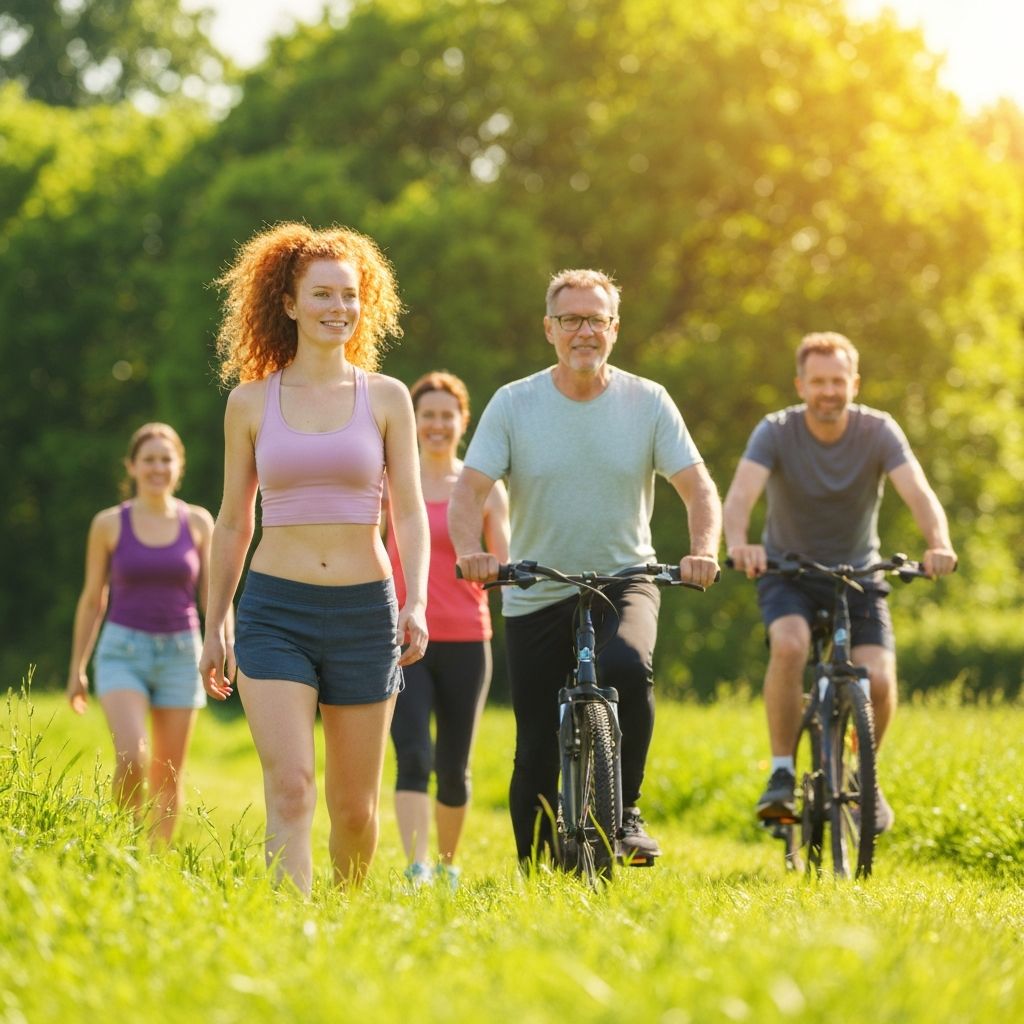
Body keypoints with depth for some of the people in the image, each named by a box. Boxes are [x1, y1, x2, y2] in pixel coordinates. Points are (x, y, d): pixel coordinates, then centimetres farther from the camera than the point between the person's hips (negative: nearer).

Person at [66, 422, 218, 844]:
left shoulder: (198, 522, 3)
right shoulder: (109, 524, 0)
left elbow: (213, 595, 6)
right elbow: (92, 600, 6)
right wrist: (77, 668, 7)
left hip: (180, 652, 2)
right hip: (123, 650, -2)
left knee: (168, 773, 5)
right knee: (132, 758, -19)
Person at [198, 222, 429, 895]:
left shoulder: (386, 398, 5)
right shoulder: (251, 401, 5)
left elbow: (409, 512, 2)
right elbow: (233, 522, 12)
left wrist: (417, 603, -13)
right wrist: (215, 627, 13)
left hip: (364, 611, 1)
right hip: (274, 610, -1)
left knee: (355, 806, 8)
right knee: (290, 788, -16)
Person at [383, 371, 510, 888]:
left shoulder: (485, 488, 9)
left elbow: (504, 569, 8)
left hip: (465, 642, 2)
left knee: (454, 767, 9)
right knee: (413, 757, -16)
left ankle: (447, 863, 28)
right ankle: (416, 869, -21)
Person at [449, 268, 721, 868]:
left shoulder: (647, 402, -2)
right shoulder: (514, 404, -4)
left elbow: (698, 486, -6)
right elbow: (469, 492, -10)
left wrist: (704, 550, -26)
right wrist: (470, 553, -31)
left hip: (625, 580, 0)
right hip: (536, 596, 1)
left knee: (627, 667, -33)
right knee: (537, 754, 1)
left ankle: (625, 811, -15)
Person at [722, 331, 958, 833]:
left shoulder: (879, 431, -13)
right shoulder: (776, 431, -15)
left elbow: (919, 494, -27)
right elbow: (740, 495, -31)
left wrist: (939, 544, -48)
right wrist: (738, 545, -53)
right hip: (787, 573, -1)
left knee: (878, 679, -19)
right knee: (789, 644, -33)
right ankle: (781, 774, -19)